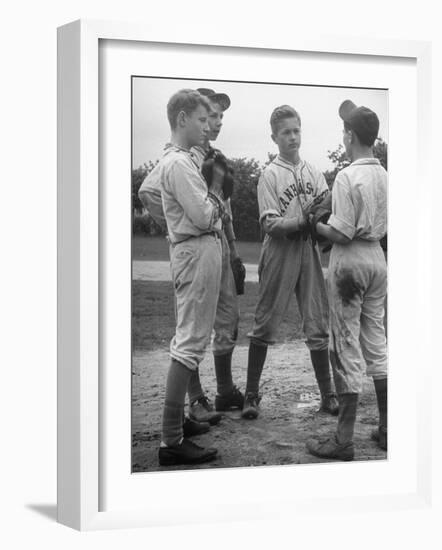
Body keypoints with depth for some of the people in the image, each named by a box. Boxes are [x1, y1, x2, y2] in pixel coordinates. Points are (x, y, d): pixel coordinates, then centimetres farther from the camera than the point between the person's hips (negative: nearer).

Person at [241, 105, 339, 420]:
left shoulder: (313, 172, 9)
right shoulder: (270, 175, -4)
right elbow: (270, 224, -11)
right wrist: (304, 220, -22)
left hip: (309, 252, 4)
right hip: (279, 254, -4)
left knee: (318, 325, 6)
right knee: (265, 324, 2)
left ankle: (328, 394, 14)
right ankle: (252, 394, 11)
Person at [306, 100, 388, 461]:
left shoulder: (348, 177, -17)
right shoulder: (385, 176, 6)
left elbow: (342, 233, -18)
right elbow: (384, 226, 10)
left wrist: (314, 225, -3)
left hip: (349, 260, -7)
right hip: (377, 258, 7)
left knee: (347, 347, -2)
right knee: (377, 342, 15)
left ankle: (344, 439, 3)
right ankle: (387, 430, 21)